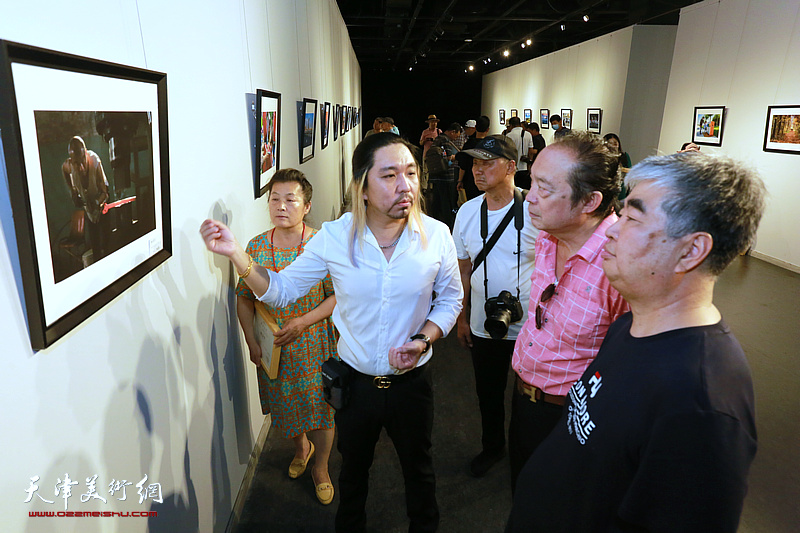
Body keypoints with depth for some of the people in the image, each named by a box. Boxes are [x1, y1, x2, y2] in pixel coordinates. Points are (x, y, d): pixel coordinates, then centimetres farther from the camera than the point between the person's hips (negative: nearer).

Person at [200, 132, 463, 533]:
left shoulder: (436, 235, -14)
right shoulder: (334, 237, -15)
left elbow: (450, 298, -1)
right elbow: (281, 290, -7)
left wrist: (423, 339, -17)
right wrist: (236, 255, -22)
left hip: (411, 381, 0)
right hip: (353, 380, 0)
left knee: (418, 469, 24)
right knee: (353, 469, 26)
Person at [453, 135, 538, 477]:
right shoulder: (467, 212, -1)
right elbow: (463, 269, 7)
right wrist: (462, 318, 9)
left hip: (532, 326, -3)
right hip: (483, 327, 3)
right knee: (488, 394, 20)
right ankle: (492, 447, 46)